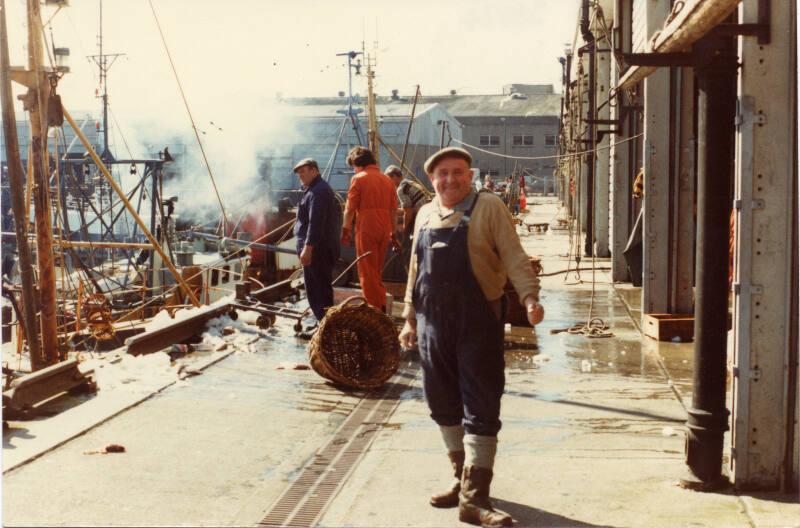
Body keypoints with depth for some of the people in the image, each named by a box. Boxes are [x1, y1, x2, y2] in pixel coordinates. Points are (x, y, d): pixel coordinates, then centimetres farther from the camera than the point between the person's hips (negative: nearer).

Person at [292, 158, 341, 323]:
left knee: (317, 291, -9)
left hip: (316, 249, -11)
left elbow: (315, 222, -24)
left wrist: (308, 247, -27)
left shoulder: (317, 191, -15)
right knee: (323, 288, 16)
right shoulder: (322, 189, 20)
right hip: (324, 248, 11)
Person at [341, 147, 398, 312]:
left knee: (367, 272, 2)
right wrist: (393, 233, 17)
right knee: (377, 271, 18)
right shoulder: (387, 179, 11)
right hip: (384, 230, 6)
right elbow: (394, 209, 11)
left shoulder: (359, 178, -5)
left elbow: (350, 208, -8)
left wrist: (346, 230, 1)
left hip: (366, 230, -6)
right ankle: (382, 306, 20)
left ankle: (375, 309, 0)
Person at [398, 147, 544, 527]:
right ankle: (462, 477, 29)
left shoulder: (488, 207, -3)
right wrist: (410, 318, 18)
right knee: (444, 406, 12)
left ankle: (474, 497, -1)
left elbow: (513, 256, -9)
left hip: (478, 323, -5)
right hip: (433, 323, 6)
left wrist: (530, 296, -24)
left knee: (480, 410, -4)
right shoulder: (425, 214, 14)